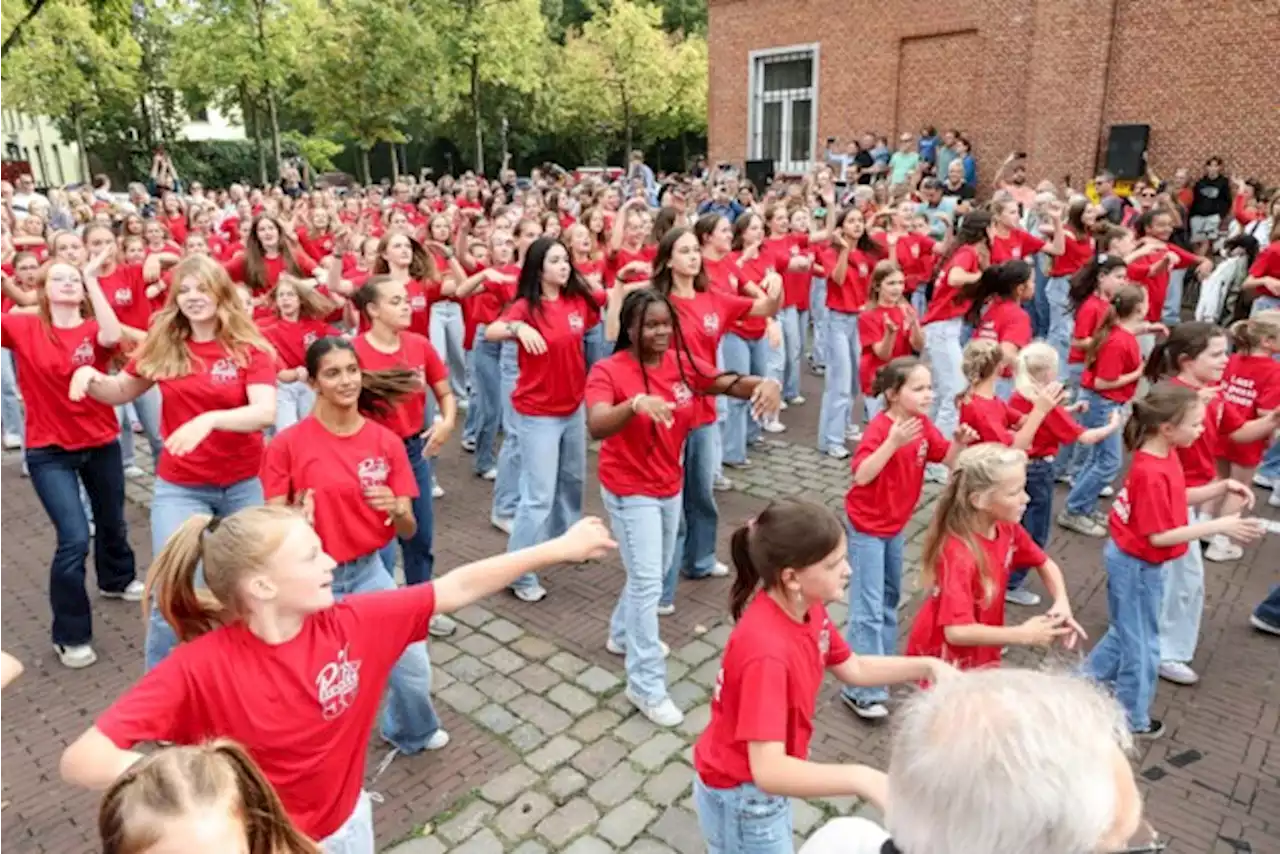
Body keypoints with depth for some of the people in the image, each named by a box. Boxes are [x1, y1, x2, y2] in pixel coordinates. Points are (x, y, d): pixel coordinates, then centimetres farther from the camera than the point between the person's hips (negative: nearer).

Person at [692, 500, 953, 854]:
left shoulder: (807, 608, -11)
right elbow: (768, 771, -41)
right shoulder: (767, 651, -38)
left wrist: (928, 666, -4)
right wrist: (862, 779, -51)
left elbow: (853, 668, 5)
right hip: (743, 796, -8)